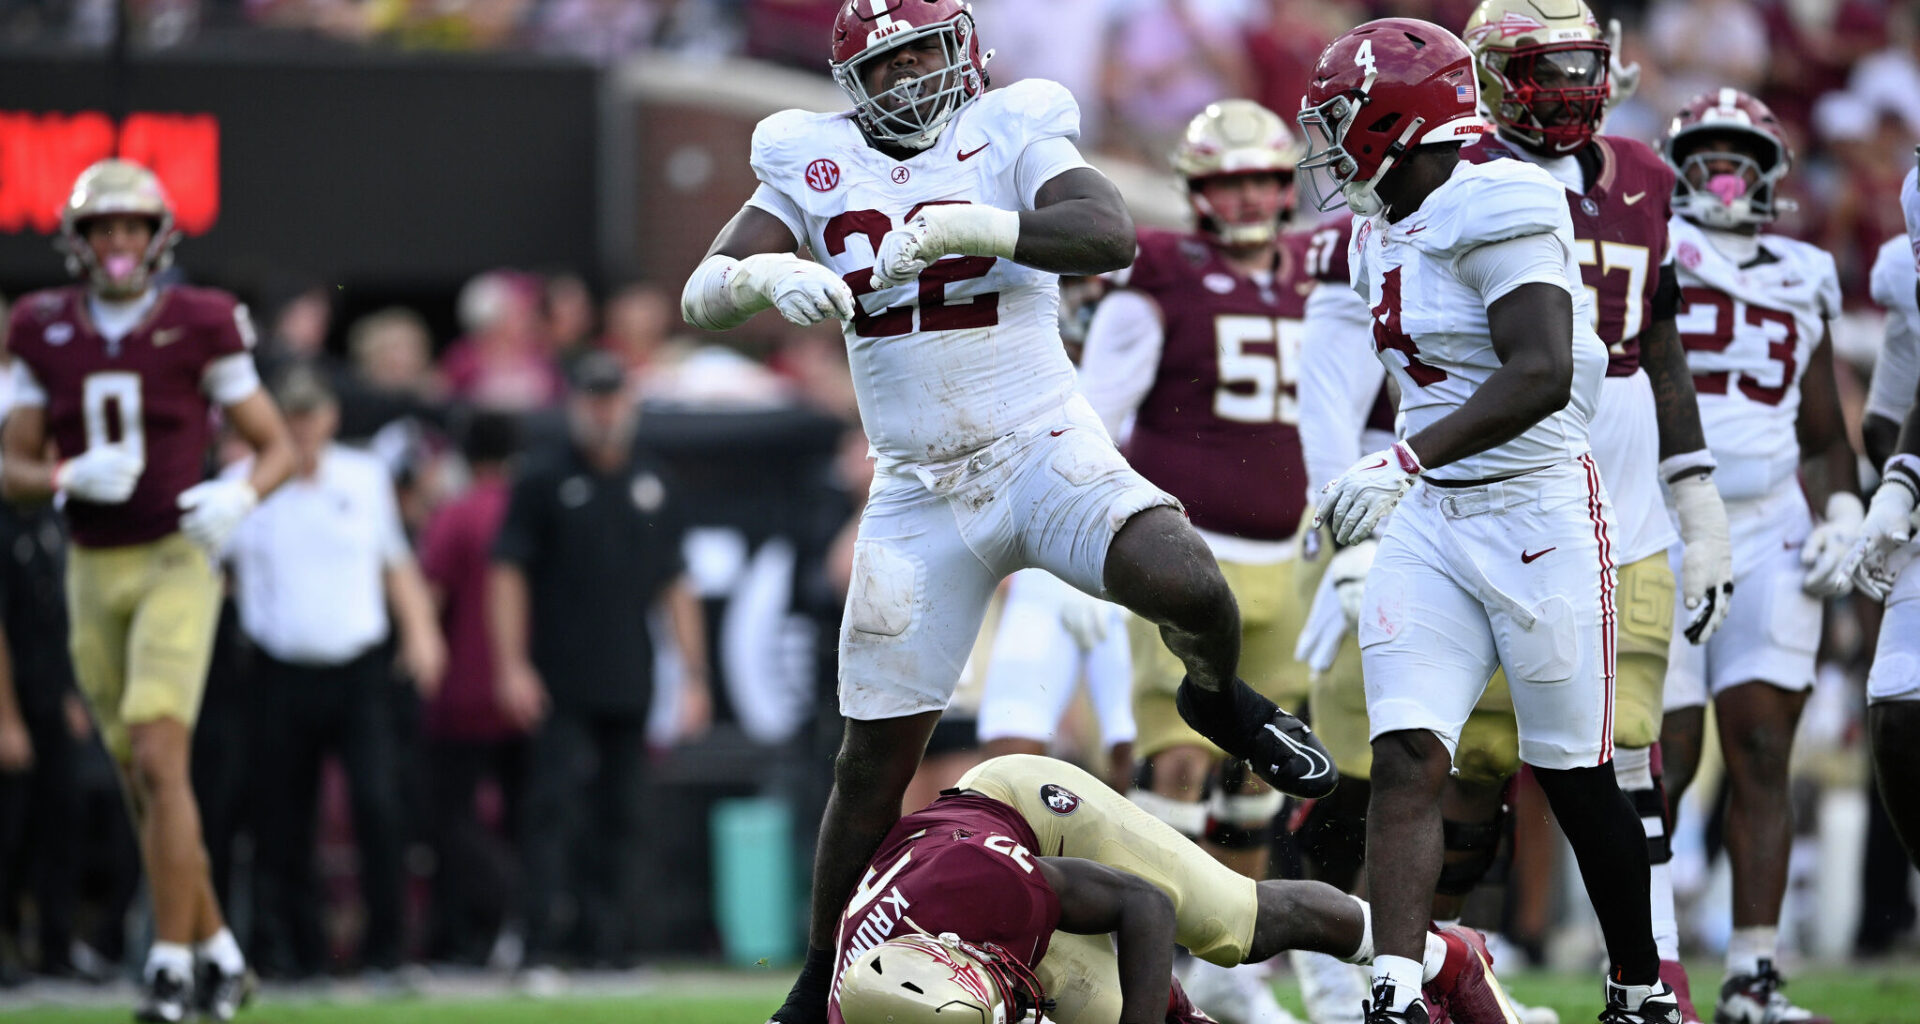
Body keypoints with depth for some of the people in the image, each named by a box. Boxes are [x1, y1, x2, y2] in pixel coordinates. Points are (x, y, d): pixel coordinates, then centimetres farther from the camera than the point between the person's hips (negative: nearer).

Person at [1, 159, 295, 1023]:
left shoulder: (199, 327, -5)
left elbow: (277, 447, 2)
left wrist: (241, 497, -19)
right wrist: (71, 477, -15)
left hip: (176, 562, -4)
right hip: (93, 571, 4)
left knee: (158, 762, -16)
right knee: (142, 784, 9)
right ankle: (218, 953, 21)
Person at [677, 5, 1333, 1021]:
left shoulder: (1009, 136, -4)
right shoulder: (813, 166, 4)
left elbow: (1108, 235, -22)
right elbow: (702, 295, -4)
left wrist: (958, 225, -33)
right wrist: (770, 274, -27)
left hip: (1044, 453, -2)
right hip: (921, 492, 2)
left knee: (1189, 588, -29)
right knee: (875, 756, 2)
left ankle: (1220, 699, 7)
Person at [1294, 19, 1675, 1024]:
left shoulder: (1494, 209, -17)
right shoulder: (1388, 236, 10)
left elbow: (1541, 374, -28)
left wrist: (1405, 461, -33)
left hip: (1539, 519, -7)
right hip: (1432, 528, 8)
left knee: (1577, 782, 3)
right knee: (1405, 760, -9)